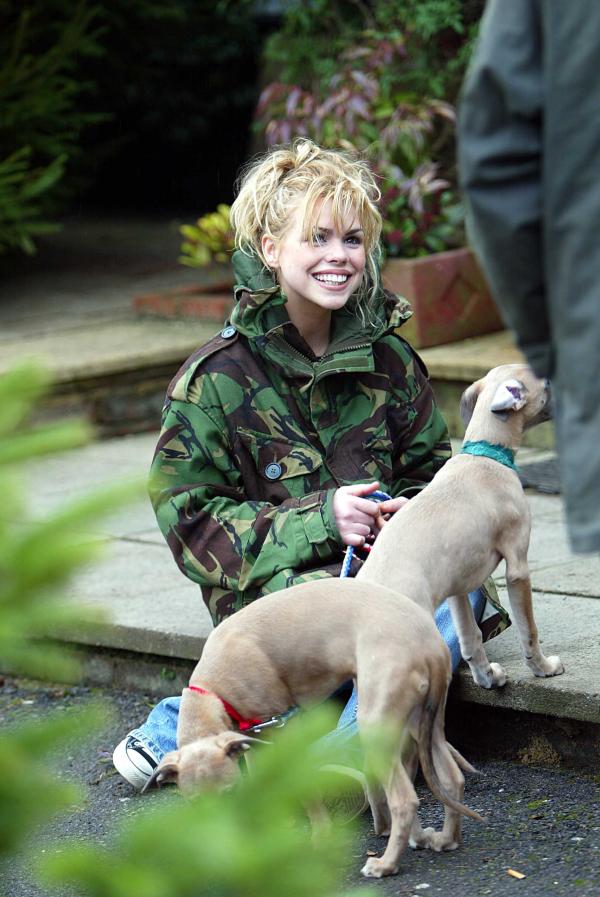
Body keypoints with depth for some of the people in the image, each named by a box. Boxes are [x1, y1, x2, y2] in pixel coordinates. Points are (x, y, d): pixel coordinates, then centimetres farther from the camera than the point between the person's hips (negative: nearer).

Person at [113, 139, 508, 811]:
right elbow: (191, 518, -6)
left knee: (462, 591, -28)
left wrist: (410, 514, -6)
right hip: (274, 592, -6)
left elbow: (432, 472, 19)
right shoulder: (218, 377, -4)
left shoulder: (387, 357, 9)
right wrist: (318, 522, -17)